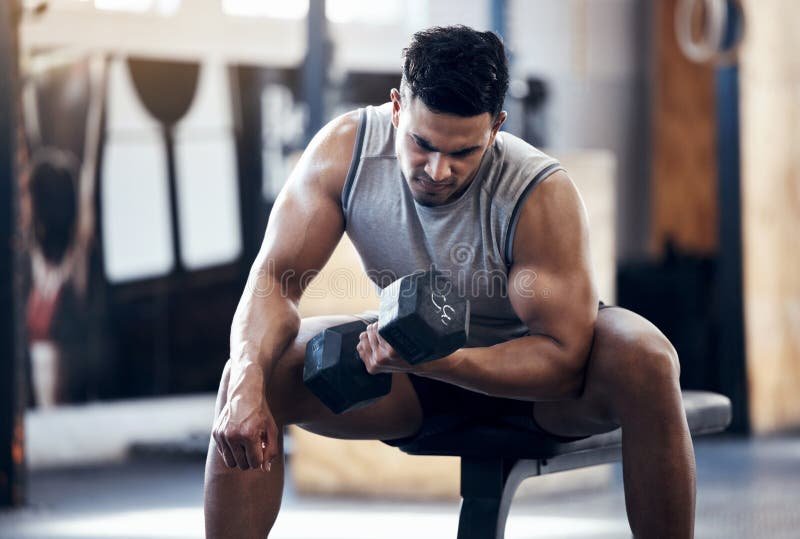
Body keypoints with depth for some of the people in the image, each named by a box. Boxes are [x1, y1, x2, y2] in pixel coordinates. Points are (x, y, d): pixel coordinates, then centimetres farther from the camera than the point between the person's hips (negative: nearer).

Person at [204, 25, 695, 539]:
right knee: (250, 375, -20)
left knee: (644, 359, -35)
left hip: (534, 368, -3)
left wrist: (436, 360, -47)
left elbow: (563, 359, -31)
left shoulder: (541, 194, -31)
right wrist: (248, 385, -40)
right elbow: (274, 278, -20)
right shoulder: (345, 149, -21)